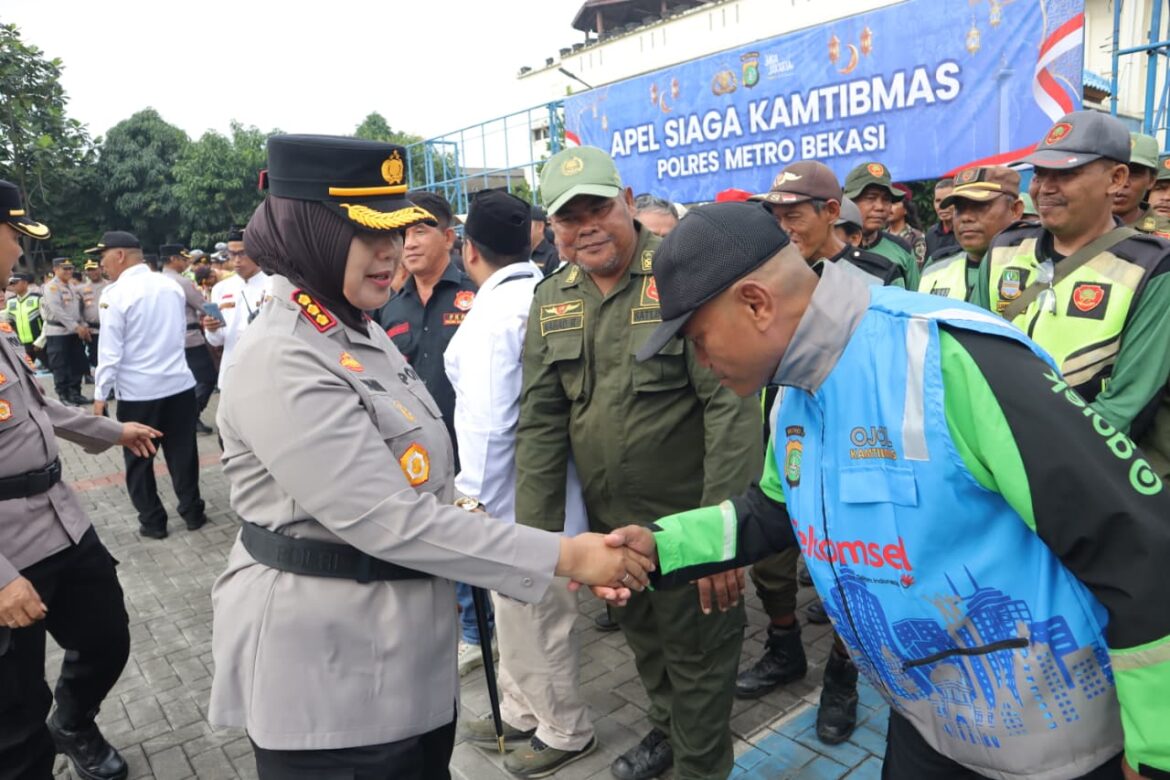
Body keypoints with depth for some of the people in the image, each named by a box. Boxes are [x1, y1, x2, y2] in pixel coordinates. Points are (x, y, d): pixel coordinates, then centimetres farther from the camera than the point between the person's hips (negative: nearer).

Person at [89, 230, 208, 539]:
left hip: (137, 391, -4)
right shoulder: (171, 285, 3)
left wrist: (100, 394, -4)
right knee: (182, 453, 13)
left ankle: (153, 522, 18)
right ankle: (192, 512, 21)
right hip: (179, 383, 5)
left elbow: (110, 351, -13)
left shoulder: (115, 293, -13)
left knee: (139, 460, 10)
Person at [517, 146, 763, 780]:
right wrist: (537, 534, -2)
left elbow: (733, 404, -20)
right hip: (608, 522, 6)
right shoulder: (551, 300, 1)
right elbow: (540, 421, 2)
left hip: (686, 517, -6)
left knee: (697, 653, 12)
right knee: (643, 638, 26)